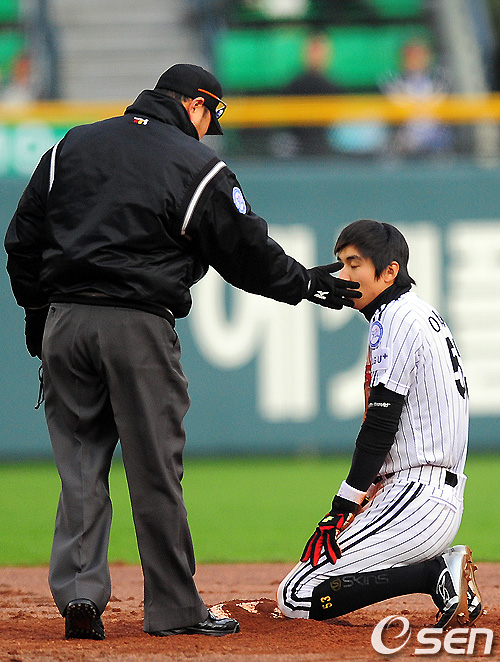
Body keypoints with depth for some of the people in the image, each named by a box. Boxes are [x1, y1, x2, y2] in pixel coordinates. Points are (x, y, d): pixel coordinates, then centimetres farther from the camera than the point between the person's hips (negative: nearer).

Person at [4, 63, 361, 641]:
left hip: (62, 322, 4)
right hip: (139, 328, -4)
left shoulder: (72, 146, 12)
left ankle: (78, 591, -4)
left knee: (80, 464, 8)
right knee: (155, 471, 2)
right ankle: (174, 609, 7)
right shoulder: (199, 168, -1)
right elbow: (246, 252, 3)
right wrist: (308, 284, 18)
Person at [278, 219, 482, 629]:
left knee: (296, 598, -13)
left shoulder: (396, 320, -11)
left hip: (418, 497, -10)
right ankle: (441, 571, 3)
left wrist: (343, 507, -12)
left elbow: (381, 426, -15)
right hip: (444, 497, 10)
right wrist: (373, 492, 14)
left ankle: (438, 573, -16)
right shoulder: (422, 314, 20)